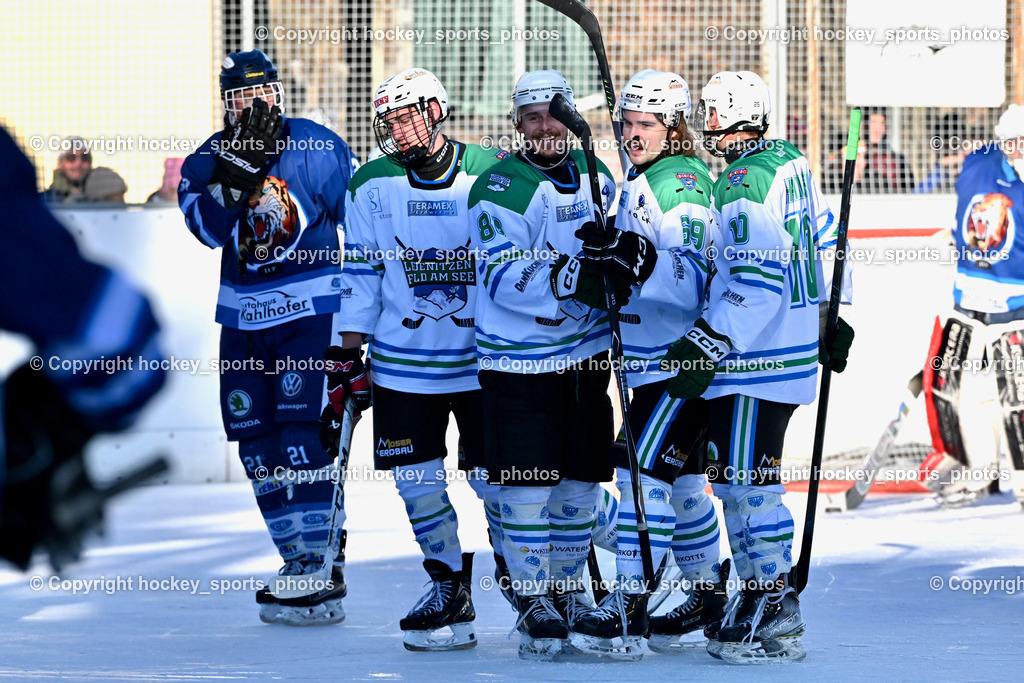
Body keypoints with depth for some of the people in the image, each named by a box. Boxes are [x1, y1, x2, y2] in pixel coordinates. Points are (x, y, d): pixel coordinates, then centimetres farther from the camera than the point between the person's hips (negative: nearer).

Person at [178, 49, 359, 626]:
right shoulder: (206, 161, 3)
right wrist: (236, 170, -28)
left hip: (311, 309, -5)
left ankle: (318, 570, -15)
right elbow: (211, 230, -14)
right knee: (258, 443, 6)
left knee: (305, 435, -15)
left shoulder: (318, 148, -5)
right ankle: (302, 561, 16)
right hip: (244, 315, 5)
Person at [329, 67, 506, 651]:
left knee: (497, 483, -1)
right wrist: (349, 357, 4)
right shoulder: (372, 187, 0)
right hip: (404, 363, 2)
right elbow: (361, 275, 6)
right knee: (418, 484, 2)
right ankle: (450, 588, 18)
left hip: (485, 360, -2)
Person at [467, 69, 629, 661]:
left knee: (580, 482, 11)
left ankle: (568, 588, 27)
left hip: (586, 357, 5)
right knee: (527, 485, -5)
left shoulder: (596, 178, 8)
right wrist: (575, 280, -32)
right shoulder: (500, 189, -11)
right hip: (519, 361, -5)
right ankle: (534, 600, 7)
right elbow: (506, 276, -20)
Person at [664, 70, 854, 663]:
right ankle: (768, 595, 22)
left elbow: (759, 281, -25)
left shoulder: (744, 183, -18)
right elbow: (827, 242, 22)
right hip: (791, 351, 10)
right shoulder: (793, 164, 12)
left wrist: (707, 345, -24)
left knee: (746, 481, -6)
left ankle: (772, 619, -3)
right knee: (738, 477, 16)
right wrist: (831, 320, 31)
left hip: (756, 360, -10)